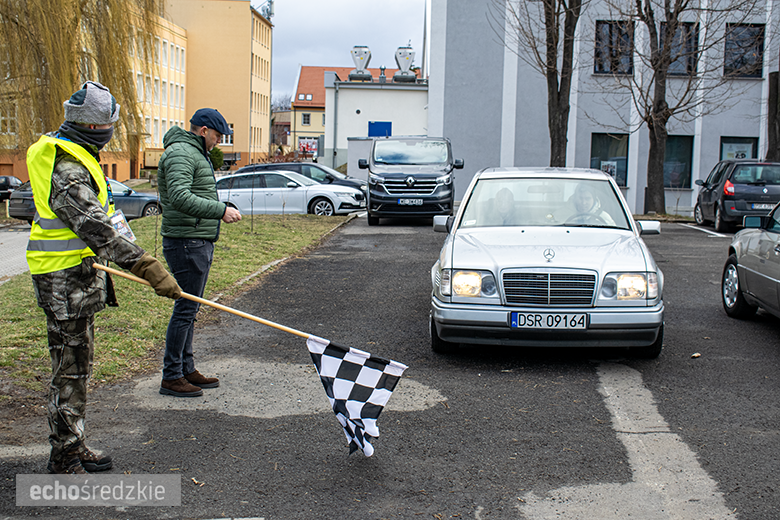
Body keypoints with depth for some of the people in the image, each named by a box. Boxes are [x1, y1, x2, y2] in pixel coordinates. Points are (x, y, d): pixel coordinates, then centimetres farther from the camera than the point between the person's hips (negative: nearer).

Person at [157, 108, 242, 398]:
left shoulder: (196, 153, 20)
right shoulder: (180, 153, -14)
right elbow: (180, 197, -29)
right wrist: (220, 210, -32)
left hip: (200, 242, 11)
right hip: (186, 243, -11)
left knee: (190, 309, 14)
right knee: (185, 309, -7)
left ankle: (187, 370, 21)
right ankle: (171, 377, 0)